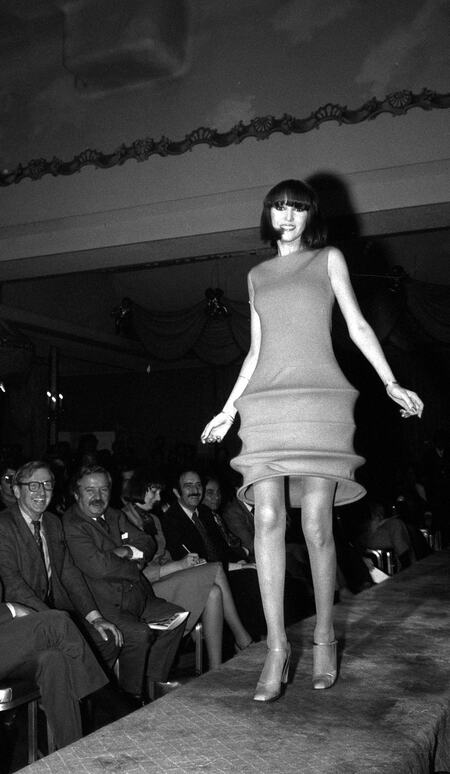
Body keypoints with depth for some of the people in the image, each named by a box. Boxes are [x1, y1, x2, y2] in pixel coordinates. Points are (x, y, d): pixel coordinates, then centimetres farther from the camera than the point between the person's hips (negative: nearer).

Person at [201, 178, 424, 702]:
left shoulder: (328, 259, 14)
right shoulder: (257, 276, 22)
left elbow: (358, 327, 8)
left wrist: (392, 385, -2)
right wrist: (228, 411, 20)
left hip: (319, 400, -3)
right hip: (265, 403, 3)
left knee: (316, 525, -7)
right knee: (268, 520, -9)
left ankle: (324, 638, 10)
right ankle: (276, 649, -5)